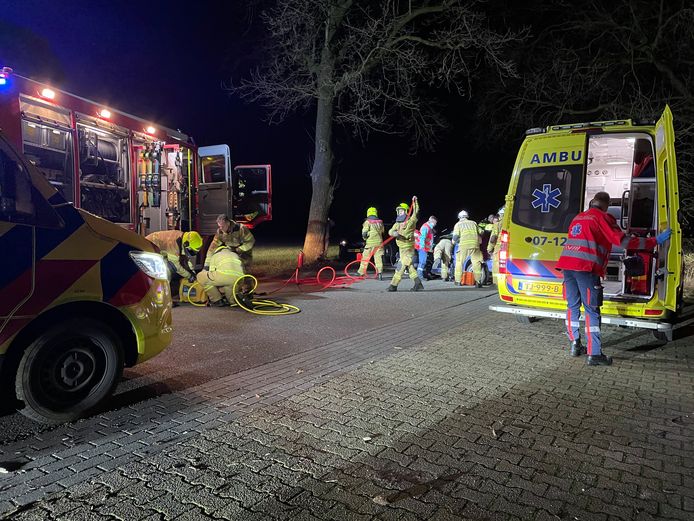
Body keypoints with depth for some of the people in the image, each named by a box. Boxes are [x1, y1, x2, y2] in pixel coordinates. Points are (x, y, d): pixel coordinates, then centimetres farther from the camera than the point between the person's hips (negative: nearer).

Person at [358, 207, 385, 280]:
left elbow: (364, 233, -10)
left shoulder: (367, 222, -5)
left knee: (365, 258, 6)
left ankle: (361, 273, 12)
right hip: (379, 242, 4)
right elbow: (383, 231, 17)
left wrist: (365, 238, 8)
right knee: (378, 258, 4)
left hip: (370, 243, -4)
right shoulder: (380, 222, 9)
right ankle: (380, 272, -7)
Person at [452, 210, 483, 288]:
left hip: (463, 245, -2)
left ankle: (458, 281, 11)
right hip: (475, 244, 2)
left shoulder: (458, 224, 12)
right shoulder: (473, 223, 21)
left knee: (459, 262, 11)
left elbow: (455, 237, 3)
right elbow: (479, 234, 19)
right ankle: (478, 281, -2)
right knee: (476, 262, 5)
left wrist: (454, 241, 23)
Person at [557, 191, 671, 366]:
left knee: (573, 306, 16)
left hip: (566, 264, 7)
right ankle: (594, 354, -2)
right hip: (586, 268, -6)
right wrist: (655, 240, 4)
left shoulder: (578, 217, 23)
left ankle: (575, 345, 22)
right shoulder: (603, 218, 3)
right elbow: (623, 241, -2)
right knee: (592, 310, -2)